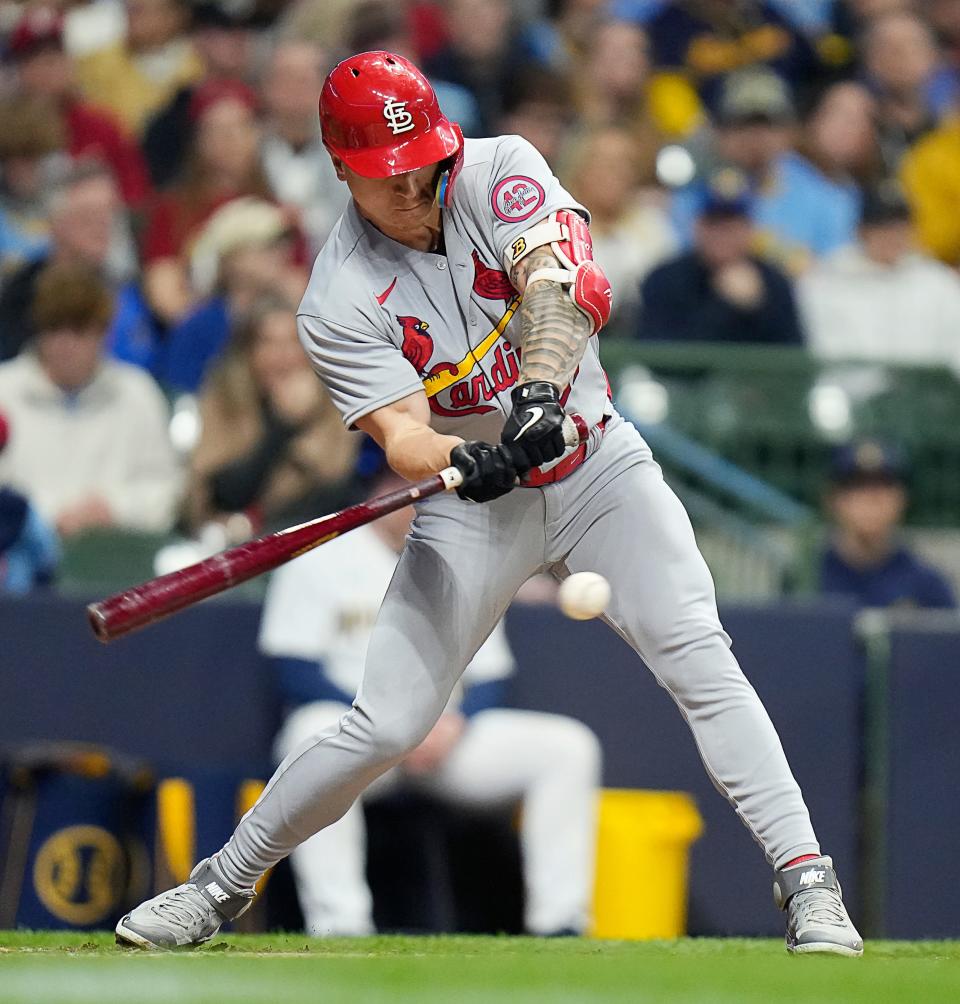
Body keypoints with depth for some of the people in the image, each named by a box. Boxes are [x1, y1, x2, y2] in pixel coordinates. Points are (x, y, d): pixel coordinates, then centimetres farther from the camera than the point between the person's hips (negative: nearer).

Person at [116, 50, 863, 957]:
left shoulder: (500, 172, -11)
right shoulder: (340, 301, -14)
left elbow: (561, 282, -28)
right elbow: (401, 433, -24)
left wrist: (543, 388, -47)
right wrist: (468, 464, -47)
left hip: (597, 466, 1)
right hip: (471, 507, -1)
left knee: (697, 658, -19)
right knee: (383, 727, -5)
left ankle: (806, 882, -17)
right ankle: (222, 884, 14)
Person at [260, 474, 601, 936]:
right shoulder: (320, 560, 2)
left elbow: (490, 678, 12)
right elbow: (296, 672, -7)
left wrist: (453, 724, -12)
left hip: (448, 736, 5)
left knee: (570, 745, -15)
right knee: (317, 730, -40)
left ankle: (559, 923, -19)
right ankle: (338, 928, -43)